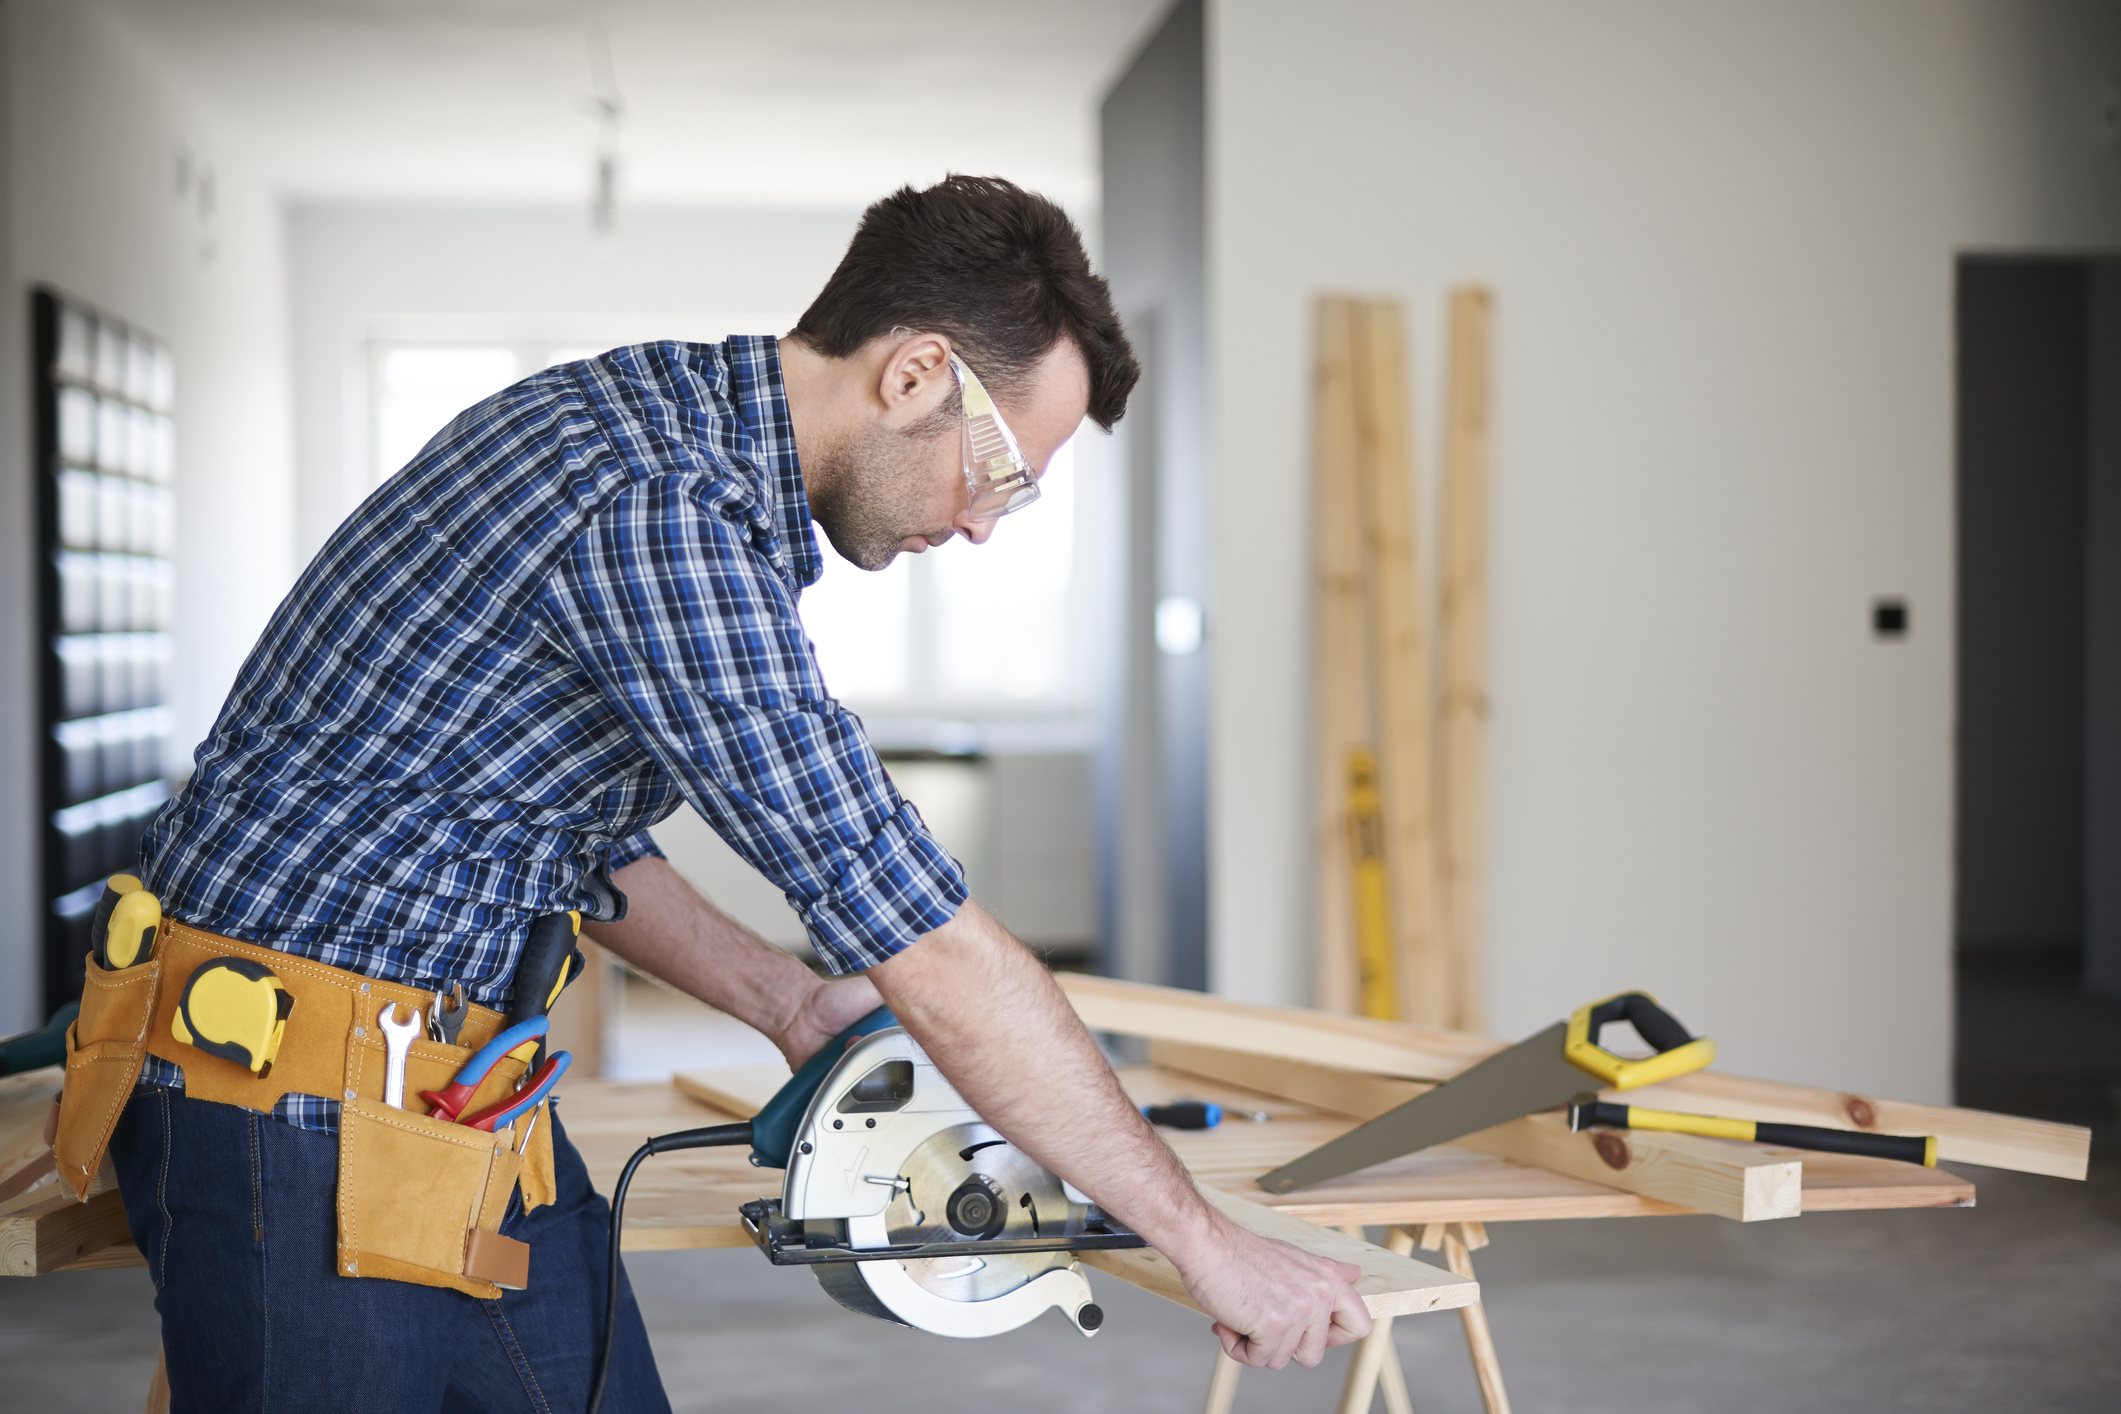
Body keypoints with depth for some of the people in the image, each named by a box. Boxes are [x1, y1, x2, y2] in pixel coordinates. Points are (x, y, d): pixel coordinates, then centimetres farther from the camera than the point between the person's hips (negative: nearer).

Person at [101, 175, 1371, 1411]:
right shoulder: (663, 511, -26)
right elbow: (932, 952, -26)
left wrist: (790, 1005, 10)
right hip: (293, 1113, -10)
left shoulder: (638, 417, 6)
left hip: (449, 1085, 10)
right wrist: (1208, 1244, -18)